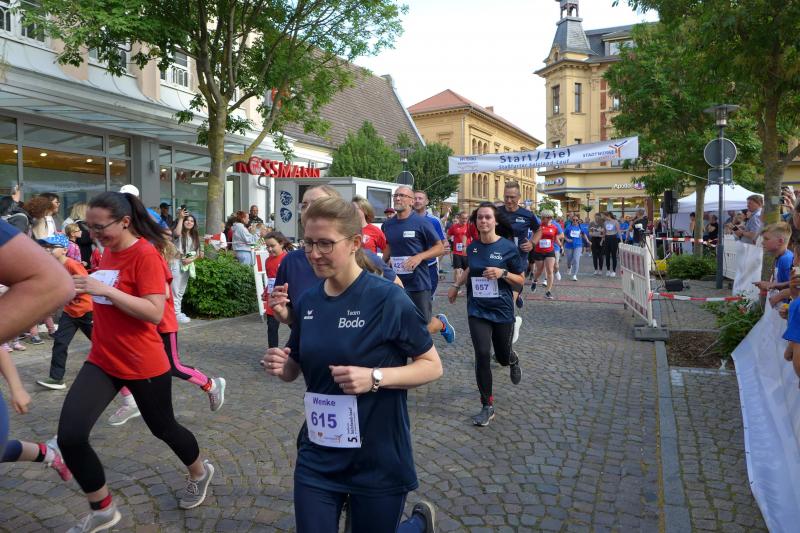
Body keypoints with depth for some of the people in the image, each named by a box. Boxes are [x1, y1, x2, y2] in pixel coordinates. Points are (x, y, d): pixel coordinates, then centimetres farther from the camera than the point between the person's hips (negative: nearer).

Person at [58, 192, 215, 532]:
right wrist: (85, 288, 6)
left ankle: (199, 473, 45)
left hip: (143, 364, -7)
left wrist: (105, 289, -30)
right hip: (102, 361, 7)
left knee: (163, 428, 14)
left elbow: (155, 313, -26)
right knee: (69, 436, -6)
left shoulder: (146, 254, -18)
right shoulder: (108, 251, 6)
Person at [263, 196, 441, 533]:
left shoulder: (388, 299, -17)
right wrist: (280, 366, -11)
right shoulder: (307, 301, -1)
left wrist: (375, 378, -26)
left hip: (378, 461, -4)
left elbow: (432, 366, -11)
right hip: (317, 458, 5)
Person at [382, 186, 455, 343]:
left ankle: (442, 323, 37)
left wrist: (419, 256, -19)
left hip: (418, 282, -4)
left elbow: (440, 247, -5)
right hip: (395, 282, 5)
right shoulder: (387, 225, 7)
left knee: (424, 328, 4)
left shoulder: (421, 222, -9)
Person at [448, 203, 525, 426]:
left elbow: (521, 279, -3)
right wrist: (456, 286, 21)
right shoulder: (472, 247, 1)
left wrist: (502, 273, -20)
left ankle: (513, 360, 53)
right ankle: (487, 406, 4)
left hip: (502, 309, -2)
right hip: (477, 310, 2)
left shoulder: (508, 247, -10)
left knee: (502, 356, 12)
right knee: (482, 354, -9)